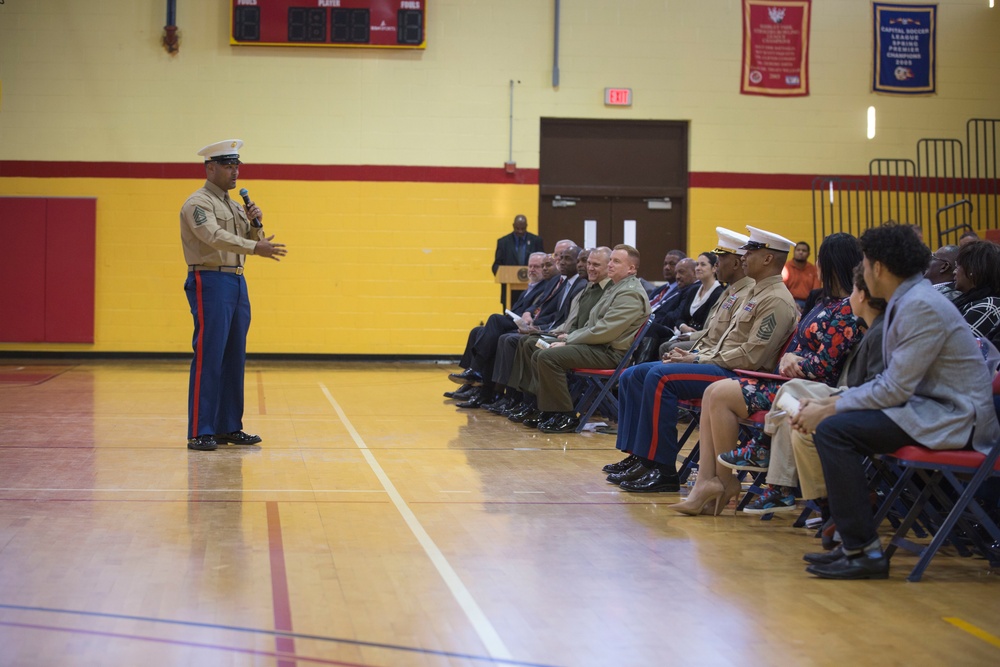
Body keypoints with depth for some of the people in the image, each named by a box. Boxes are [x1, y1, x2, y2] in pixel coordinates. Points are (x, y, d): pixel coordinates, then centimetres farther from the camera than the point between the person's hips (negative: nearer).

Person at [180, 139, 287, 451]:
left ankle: (229, 427, 17)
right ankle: (200, 433, -7)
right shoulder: (198, 203, -8)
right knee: (208, 358, -10)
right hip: (210, 282, -9)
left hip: (237, 283, 9)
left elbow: (253, 242, 20)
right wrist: (255, 247, -34)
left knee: (234, 358, 10)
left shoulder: (235, 205, 18)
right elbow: (214, 236, -25)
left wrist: (256, 223, 0)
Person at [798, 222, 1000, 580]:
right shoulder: (906, 301, 13)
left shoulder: (922, 307, -19)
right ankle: (854, 541, 10)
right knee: (834, 420, 9)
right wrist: (828, 403, 8)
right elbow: (890, 380, 17)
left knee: (834, 429, -20)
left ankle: (864, 551, -16)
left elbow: (894, 389, -21)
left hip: (953, 417, -10)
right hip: (931, 406, 10)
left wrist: (828, 411, -12)